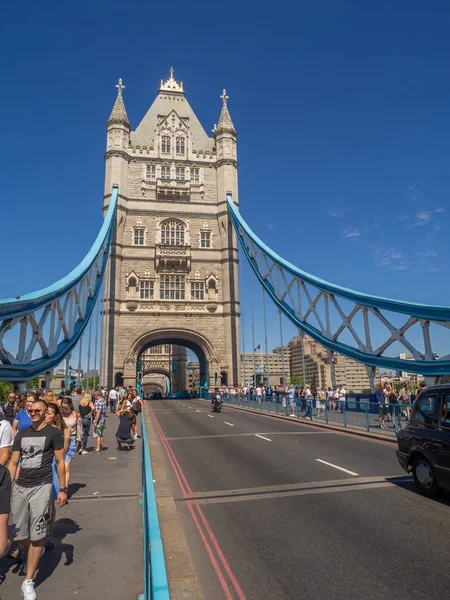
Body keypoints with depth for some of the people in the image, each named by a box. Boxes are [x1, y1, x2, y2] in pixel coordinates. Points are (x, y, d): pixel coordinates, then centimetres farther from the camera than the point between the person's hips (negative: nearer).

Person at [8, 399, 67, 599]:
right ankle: (34, 554, 45)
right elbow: (12, 463, 11)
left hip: (41, 487, -4)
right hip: (20, 487, 5)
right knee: (21, 535, 13)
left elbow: (60, 462, -2)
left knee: (36, 536, -1)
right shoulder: (22, 434, 9)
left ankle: (28, 581, 15)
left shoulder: (54, 433, -4)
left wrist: (62, 489, -4)